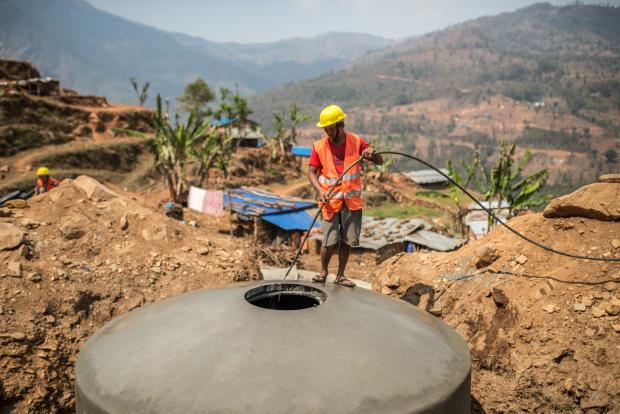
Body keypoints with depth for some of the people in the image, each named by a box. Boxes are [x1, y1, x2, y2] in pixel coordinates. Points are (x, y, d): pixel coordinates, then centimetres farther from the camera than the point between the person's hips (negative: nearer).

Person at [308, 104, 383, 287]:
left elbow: (379, 162, 3)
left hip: (352, 200, 2)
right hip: (330, 200, -2)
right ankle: (323, 271, 17)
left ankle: (340, 275, 22)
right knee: (330, 240, -7)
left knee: (347, 240, 6)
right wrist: (320, 190, -19)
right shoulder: (319, 146, -3)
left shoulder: (356, 142, -1)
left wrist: (372, 152, -20)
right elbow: (311, 172, -2)